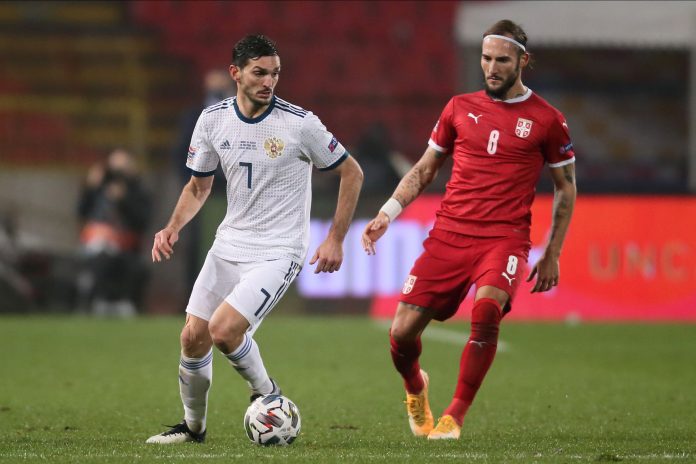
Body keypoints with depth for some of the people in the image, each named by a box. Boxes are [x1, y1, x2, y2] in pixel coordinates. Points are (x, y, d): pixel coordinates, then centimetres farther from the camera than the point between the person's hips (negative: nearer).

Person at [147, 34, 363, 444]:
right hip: (229, 244, 5)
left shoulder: (299, 124, -14)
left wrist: (336, 240, -6)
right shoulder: (213, 120, -1)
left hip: (278, 252, -5)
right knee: (193, 337, 3)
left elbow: (351, 173, -3)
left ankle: (266, 393, 7)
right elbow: (199, 186, 13)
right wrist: (174, 226, -5)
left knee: (223, 330, -21)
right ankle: (193, 426, 25)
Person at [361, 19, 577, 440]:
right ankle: (416, 388, 31)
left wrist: (552, 256, 7)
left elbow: (566, 188, 11)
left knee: (486, 309, -33)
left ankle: (455, 416, -18)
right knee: (402, 333, -6)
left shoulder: (546, 120, 3)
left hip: (505, 238, -3)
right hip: (448, 233, 3)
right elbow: (424, 170, 20)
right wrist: (387, 214, 7)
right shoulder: (460, 108, 11)